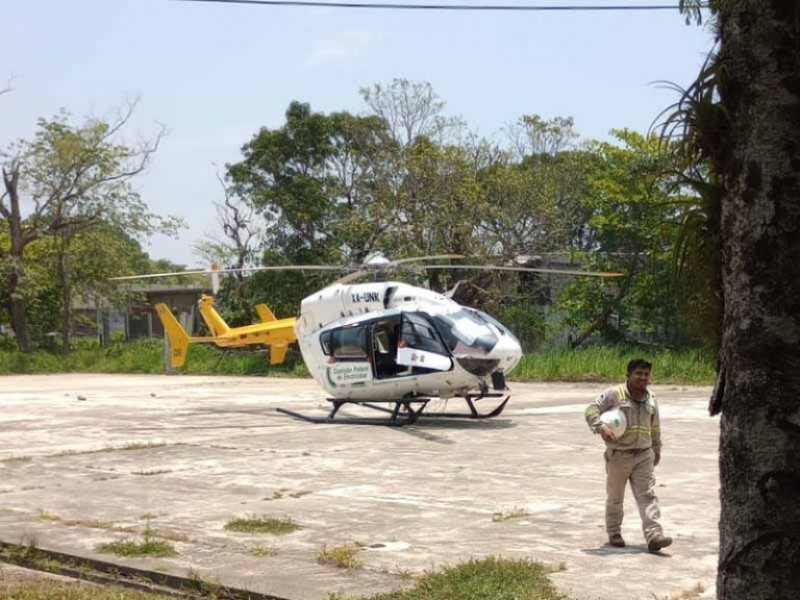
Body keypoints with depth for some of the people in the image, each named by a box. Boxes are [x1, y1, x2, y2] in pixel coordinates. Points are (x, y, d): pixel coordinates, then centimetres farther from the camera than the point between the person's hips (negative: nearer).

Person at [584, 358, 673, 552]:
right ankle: (614, 533, 27)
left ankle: (654, 535, -14)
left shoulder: (651, 399, 9)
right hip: (618, 456, -3)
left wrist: (657, 449, 27)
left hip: (644, 456, 3)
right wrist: (601, 427, -30)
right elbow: (591, 410, -13)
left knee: (647, 495, -7)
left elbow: (655, 427, 21)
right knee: (615, 497, 10)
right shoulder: (614, 394, -9)